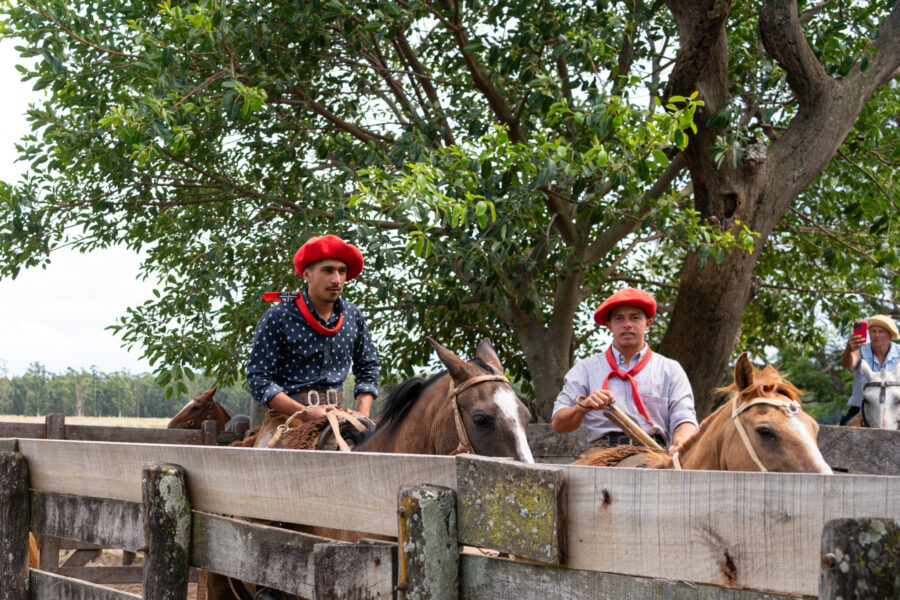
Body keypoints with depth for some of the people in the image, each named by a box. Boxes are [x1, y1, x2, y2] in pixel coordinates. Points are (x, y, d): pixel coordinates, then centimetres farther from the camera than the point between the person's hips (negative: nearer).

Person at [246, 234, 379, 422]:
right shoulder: (277, 317, -4)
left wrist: (362, 413, 3)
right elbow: (258, 379, -6)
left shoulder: (353, 316, 11)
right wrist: (305, 413, -17)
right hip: (287, 413, -4)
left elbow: (367, 368, 21)